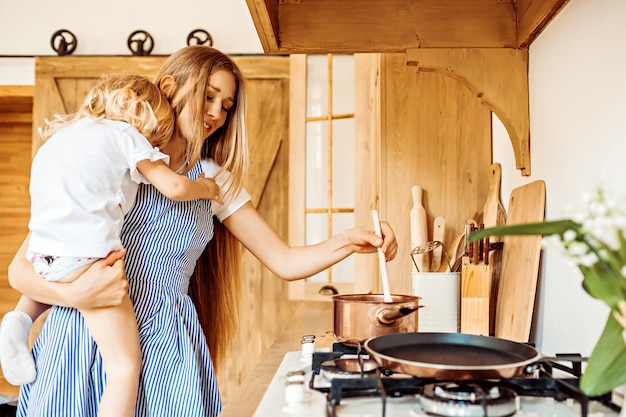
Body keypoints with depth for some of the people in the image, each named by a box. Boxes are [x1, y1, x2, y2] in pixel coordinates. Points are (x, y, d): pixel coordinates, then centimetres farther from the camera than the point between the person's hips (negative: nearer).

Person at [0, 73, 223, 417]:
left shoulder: (60, 135, 26)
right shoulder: (127, 135, 5)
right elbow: (175, 187, -2)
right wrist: (205, 187, 16)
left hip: (41, 256, 7)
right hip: (86, 257, -7)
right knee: (125, 366, -2)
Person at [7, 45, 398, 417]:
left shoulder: (215, 182, 8)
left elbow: (285, 261, 4)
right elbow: (20, 268, -5)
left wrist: (348, 242, -13)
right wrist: (76, 294, -25)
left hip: (168, 352, 3)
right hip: (86, 341, -2)